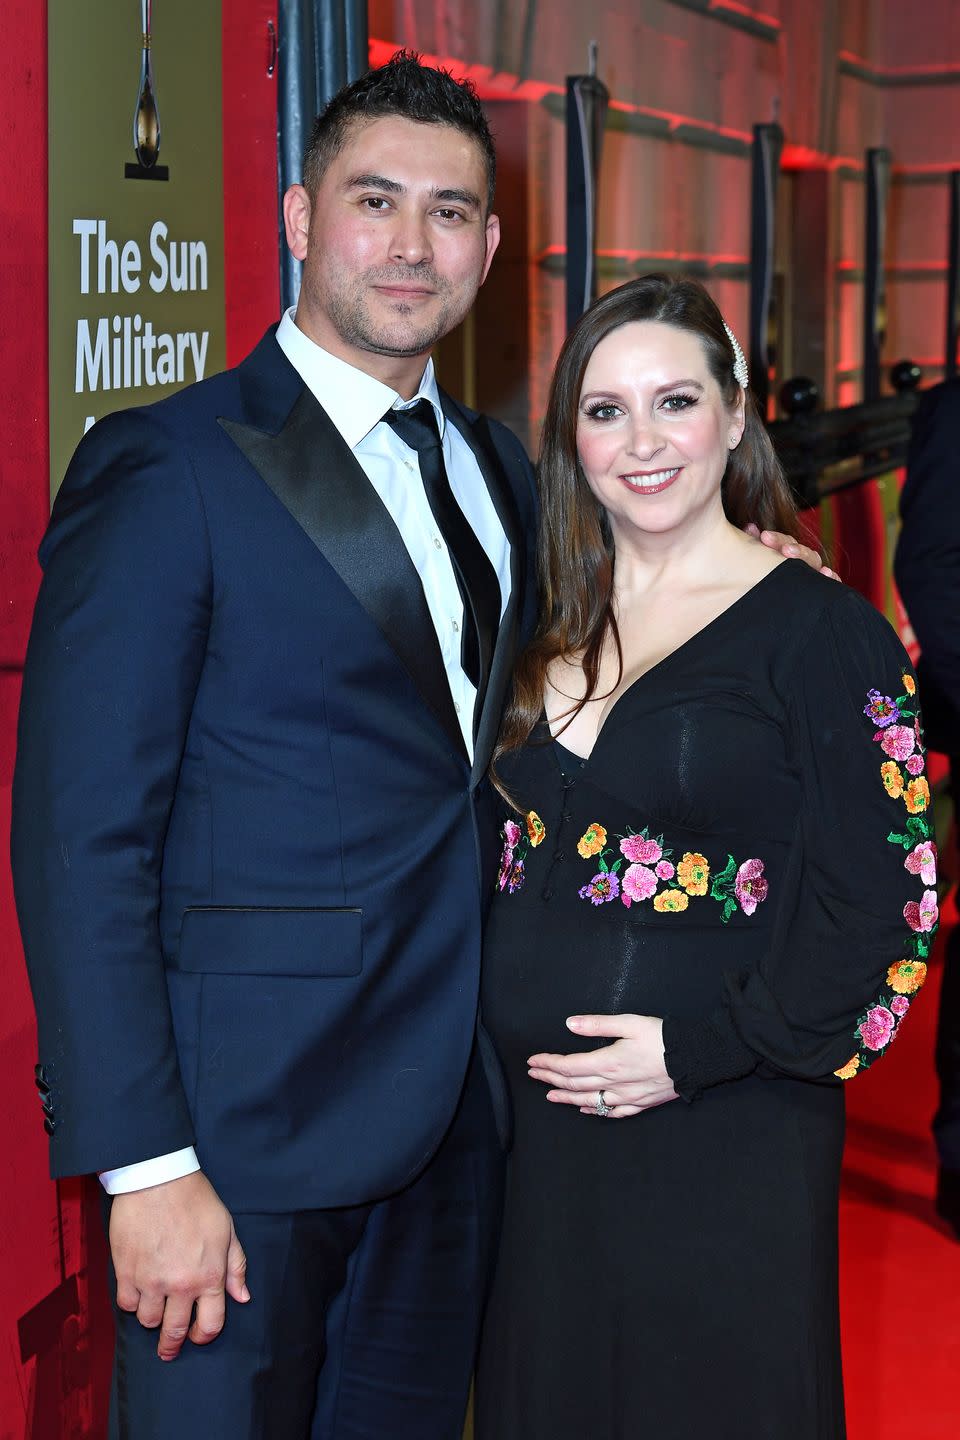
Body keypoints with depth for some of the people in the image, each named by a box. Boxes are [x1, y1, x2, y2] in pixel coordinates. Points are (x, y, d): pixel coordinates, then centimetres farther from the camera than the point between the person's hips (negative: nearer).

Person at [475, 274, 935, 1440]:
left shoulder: (821, 631, -9)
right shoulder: (548, 624, 8)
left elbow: (873, 903, -12)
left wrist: (700, 1048, -17)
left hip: (722, 1138, -5)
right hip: (529, 1120, 5)